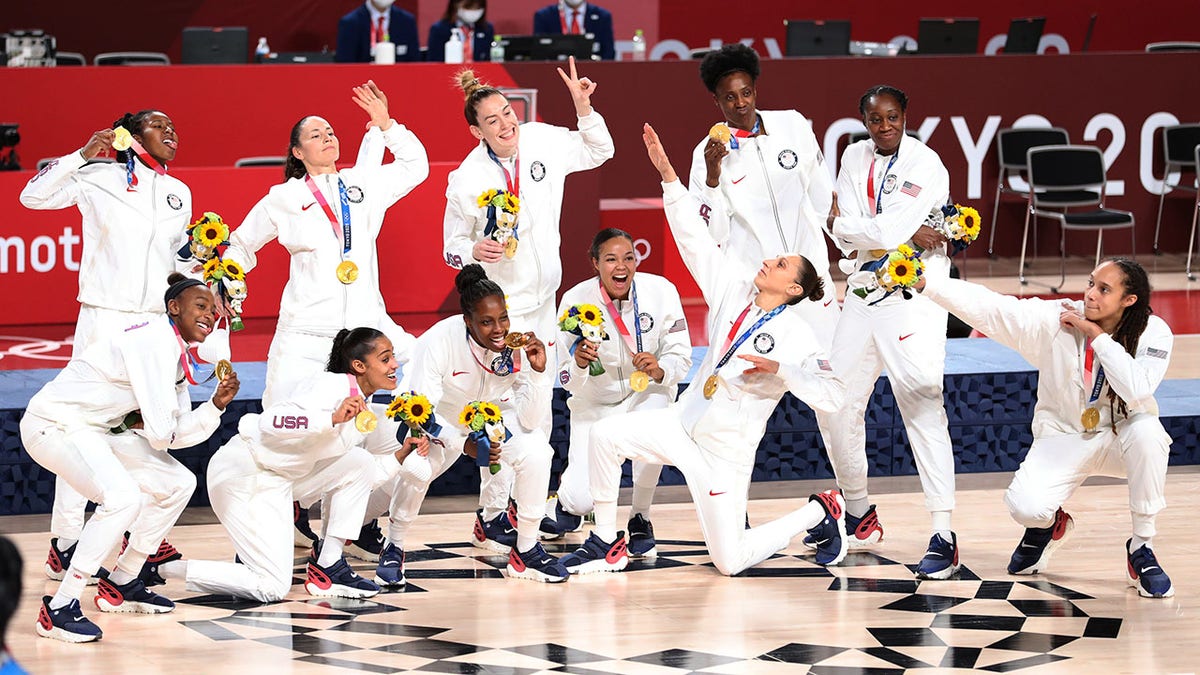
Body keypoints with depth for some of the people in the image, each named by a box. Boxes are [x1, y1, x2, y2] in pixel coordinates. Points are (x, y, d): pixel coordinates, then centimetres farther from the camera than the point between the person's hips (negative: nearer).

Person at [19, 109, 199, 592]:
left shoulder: (178, 193, 15)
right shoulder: (100, 179, -3)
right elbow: (32, 196, -10)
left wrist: (198, 267, 5)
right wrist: (82, 156, -17)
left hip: (157, 322, 6)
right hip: (105, 317, -6)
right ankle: (65, 543, -5)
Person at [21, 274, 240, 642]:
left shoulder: (177, 352, 10)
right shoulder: (156, 343, -21)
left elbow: (178, 434, 9)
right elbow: (160, 433, -23)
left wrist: (217, 404, -5)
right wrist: (143, 423, -1)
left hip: (93, 430, 11)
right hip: (55, 423, -11)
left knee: (178, 483, 12)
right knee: (123, 497, -31)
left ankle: (120, 585, 23)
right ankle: (59, 608, -23)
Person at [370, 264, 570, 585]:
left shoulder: (517, 345, -21)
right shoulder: (439, 341, -32)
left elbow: (528, 421, -19)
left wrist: (537, 371, -34)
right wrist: (465, 445, -48)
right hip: (435, 425, -3)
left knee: (535, 448, -24)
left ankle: (526, 550, -7)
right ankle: (394, 547, -6)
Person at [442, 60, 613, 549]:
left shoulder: (542, 142, -4)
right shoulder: (467, 179, -16)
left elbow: (598, 152, 13)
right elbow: (452, 248, -7)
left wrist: (583, 108, -2)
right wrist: (474, 251, -28)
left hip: (543, 298, 6)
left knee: (540, 408, 13)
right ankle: (492, 516, 2)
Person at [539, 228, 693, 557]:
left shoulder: (660, 291, -17)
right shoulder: (576, 301, -17)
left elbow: (681, 357, -12)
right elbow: (569, 382, -13)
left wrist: (659, 369, -35)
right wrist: (578, 364, -37)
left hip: (648, 390, 0)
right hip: (595, 402, 0)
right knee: (582, 499, -17)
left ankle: (640, 518, -9)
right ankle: (567, 500, 25)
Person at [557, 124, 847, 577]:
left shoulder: (796, 337, -14)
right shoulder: (734, 294, 1)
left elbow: (831, 397, -21)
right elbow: (695, 239, -2)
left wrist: (779, 369, -29)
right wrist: (667, 173, -8)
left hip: (726, 452, -5)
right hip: (684, 426, 6)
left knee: (730, 562, -5)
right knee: (607, 435, -16)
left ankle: (820, 513, 20)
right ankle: (606, 545, -2)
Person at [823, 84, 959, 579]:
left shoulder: (926, 166, -9)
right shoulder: (855, 158, 9)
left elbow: (893, 229, -20)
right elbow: (843, 233, -1)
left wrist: (850, 223, -5)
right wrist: (909, 233, -9)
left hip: (913, 295, -7)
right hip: (864, 292, 7)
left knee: (922, 408, -16)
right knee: (837, 404, 9)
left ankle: (943, 537, -21)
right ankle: (859, 515, 30)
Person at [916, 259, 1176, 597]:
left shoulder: (1154, 333, -14)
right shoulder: (1057, 320, -13)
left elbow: (1137, 390, -30)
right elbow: (988, 308, -22)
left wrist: (1098, 336, -26)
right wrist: (924, 284, -33)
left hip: (1120, 438, 0)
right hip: (1063, 438, 0)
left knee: (1147, 431, -37)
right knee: (1025, 506, -28)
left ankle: (1142, 547, -16)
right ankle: (1049, 525, 16)